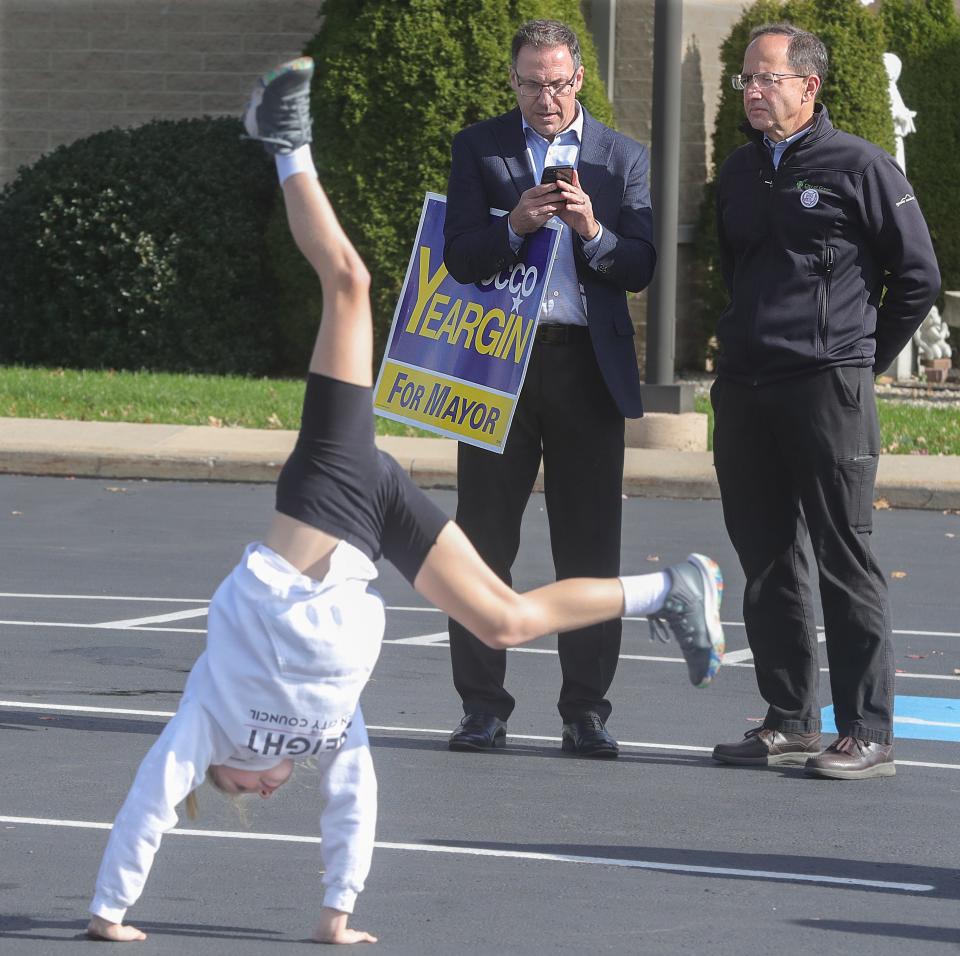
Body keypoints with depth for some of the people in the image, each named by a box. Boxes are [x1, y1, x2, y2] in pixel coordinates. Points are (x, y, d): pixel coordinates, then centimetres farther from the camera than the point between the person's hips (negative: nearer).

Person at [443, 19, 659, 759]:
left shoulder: (622, 157, 9)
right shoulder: (478, 149, 8)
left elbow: (640, 269, 3)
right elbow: (459, 256, -2)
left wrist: (594, 232, -15)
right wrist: (514, 229, -19)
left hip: (588, 366, 0)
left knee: (590, 550, 0)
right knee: (484, 541, 1)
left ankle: (586, 711, 6)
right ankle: (483, 708, 7)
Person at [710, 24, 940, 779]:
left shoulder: (860, 168, -5)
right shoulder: (740, 173, 15)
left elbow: (919, 278, -1)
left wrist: (862, 358, 5)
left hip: (828, 390, -7)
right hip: (744, 391, 7)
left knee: (845, 561, -7)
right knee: (768, 562, 9)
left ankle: (869, 735, -5)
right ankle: (791, 722, 17)